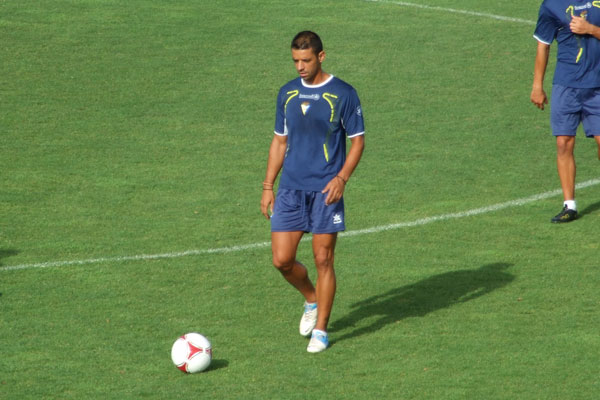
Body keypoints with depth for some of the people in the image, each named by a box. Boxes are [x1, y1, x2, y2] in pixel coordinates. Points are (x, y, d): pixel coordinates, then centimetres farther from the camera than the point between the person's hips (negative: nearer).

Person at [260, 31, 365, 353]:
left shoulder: (343, 94, -4)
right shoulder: (288, 93, 9)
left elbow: (357, 141, -1)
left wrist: (341, 178, -15)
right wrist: (268, 186, 11)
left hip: (326, 190, -4)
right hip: (290, 189, 4)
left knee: (323, 260, -3)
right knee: (282, 260, -2)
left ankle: (320, 330, 8)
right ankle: (311, 301, 27)